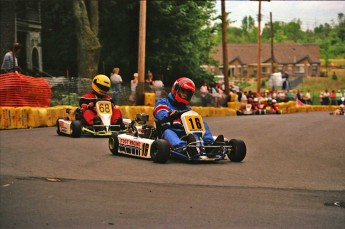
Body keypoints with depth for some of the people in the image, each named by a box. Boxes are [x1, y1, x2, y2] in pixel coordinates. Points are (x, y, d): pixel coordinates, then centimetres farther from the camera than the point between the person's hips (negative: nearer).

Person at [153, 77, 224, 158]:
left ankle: (209, 144, -37)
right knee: (168, 132, -37)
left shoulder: (187, 109, 29)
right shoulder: (162, 102, 14)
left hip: (186, 134, 5)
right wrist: (172, 114, -26)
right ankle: (183, 148, -68)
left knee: (203, 124, -9)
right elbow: (161, 116, -8)